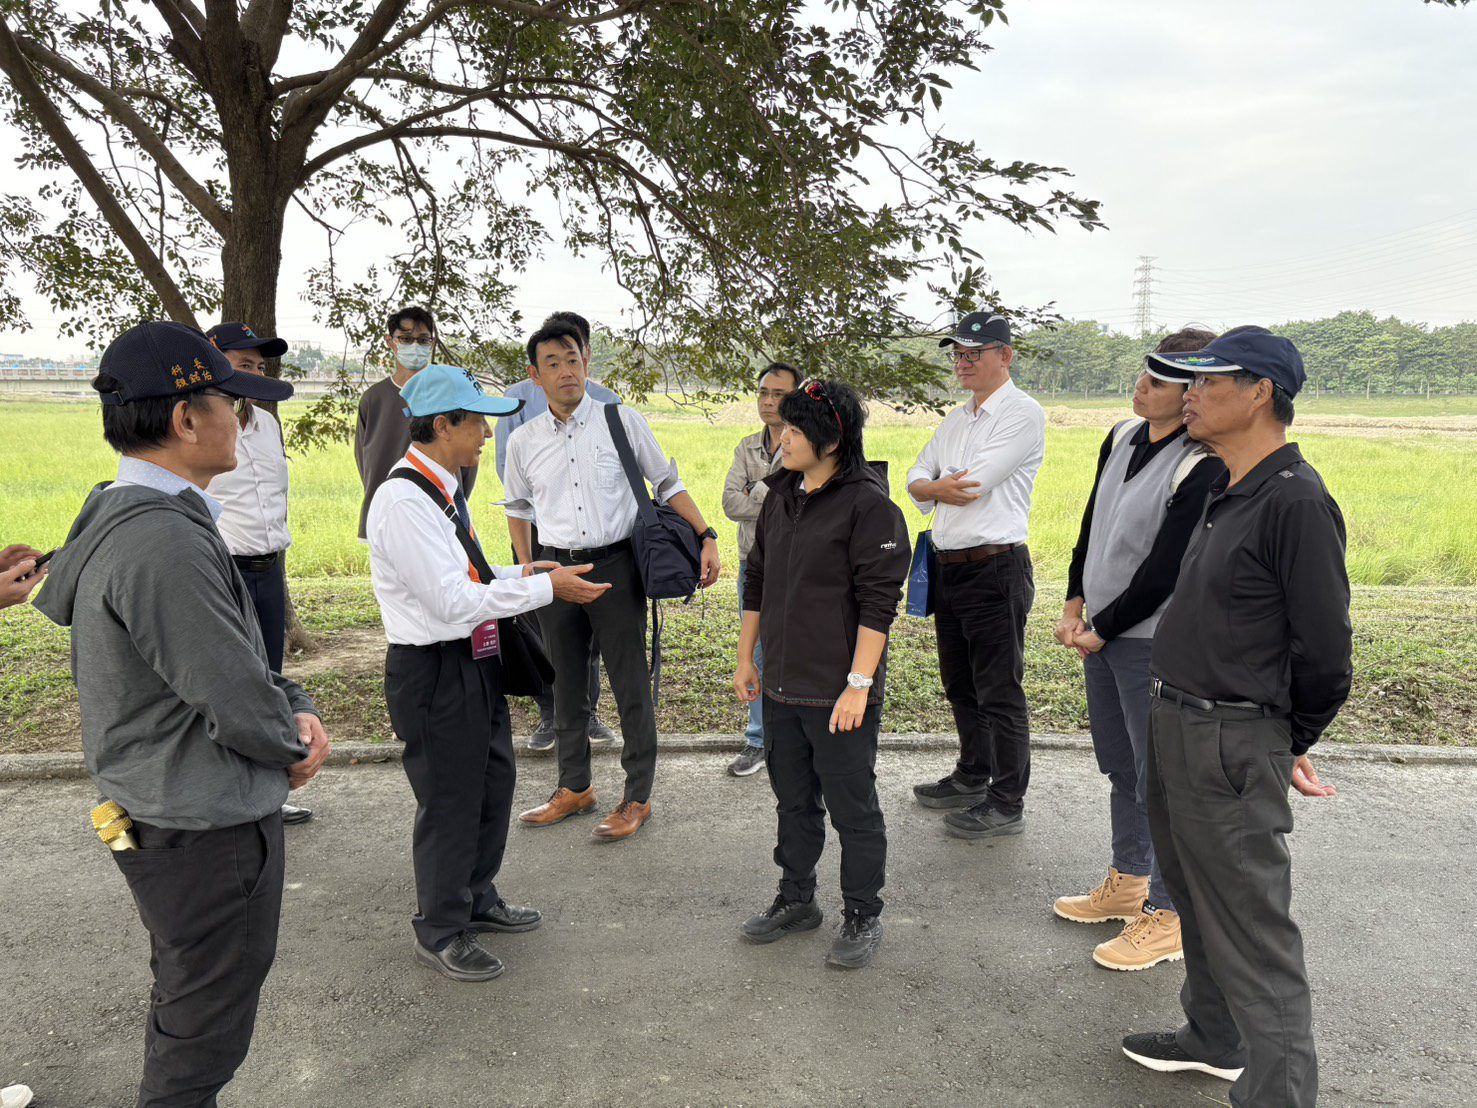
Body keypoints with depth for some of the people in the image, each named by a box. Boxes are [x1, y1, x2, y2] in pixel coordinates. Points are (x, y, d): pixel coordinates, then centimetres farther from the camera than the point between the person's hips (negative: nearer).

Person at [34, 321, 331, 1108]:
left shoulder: (133, 515, 5)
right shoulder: (163, 542, -29)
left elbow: (237, 653, 11)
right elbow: (237, 702, -28)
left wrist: (297, 710, -3)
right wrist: (293, 750, -8)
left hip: (172, 816, 10)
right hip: (207, 831, -10)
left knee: (185, 1006, 28)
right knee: (205, 1032, 9)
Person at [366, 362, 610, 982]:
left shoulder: (443, 490, 10)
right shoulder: (403, 501, -22)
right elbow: (452, 600, -26)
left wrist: (522, 573, 2)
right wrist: (545, 588, -20)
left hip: (474, 661, 10)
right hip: (434, 673, -10)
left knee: (493, 783, 22)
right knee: (449, 802, 5)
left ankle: (477, 899, 44)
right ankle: (440, 932, 27)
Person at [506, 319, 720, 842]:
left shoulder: (622, 422, -4)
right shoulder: (523, 441, 5)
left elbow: (668, 484, 2)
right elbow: (518, 508, 20)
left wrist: (707, 538, -8)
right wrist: (526, 569, 12)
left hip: (615, 567, -3)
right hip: (556, 569, 3)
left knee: (631, 685, 3)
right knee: (566, 685, 15)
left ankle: (637, 798, 19)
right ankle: (575, 787, 33)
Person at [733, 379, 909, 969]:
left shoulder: (868, 505, -14)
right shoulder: (780, 498, 9)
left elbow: (878, 603, -17)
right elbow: (757, 582, 17)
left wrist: (858, 684, -20)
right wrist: (746, 657, 17)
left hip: (840, 692, -7)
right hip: (781, 687, 7)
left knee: (852, 807, 6)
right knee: (793, 799, 19)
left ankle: (862, 916, 23)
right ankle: (796, 899, 36)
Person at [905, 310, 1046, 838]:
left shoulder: (1023, 413, -11)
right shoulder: (955, 420, 16)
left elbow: (973, 484, -20)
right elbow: (915, 479, 9)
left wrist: (934, 487, -2)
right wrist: (939, 487, -13)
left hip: (996, 570, -9)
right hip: (950, 567, 9)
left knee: (999, 692, -1)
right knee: (960, 684, 19)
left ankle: (1006, 803, 11)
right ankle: (972, 777, 36)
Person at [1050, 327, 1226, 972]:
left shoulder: (1204, 469, -20)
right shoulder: (1123, 438, 6)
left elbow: (1166, 570, -20)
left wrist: (1101, 629, -11)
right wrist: (1075, 609, 4)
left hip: (1153, 642, -8)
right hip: (1100, 635, 8)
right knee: (1121, 768, 21)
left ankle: (1166, 916, 18)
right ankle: (1127, 883, 38)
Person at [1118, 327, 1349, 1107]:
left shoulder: (1295, 500, -19)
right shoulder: (1225, 492, 10)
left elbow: (1325, 652, -17)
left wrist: (1290, 743, -3)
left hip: (1231, 749, -10)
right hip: (1173, 725, 10)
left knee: (1253, 934, -1)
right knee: (1198, 904, 24)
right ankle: (1215, 1040, 43)